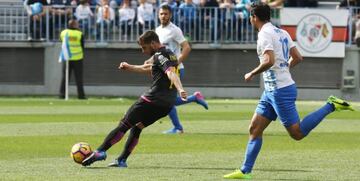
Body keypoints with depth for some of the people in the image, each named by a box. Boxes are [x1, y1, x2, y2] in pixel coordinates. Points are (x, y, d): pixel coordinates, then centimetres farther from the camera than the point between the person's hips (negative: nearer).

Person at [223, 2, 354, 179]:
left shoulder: (265, 34, -14)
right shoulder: (281, 33, 13)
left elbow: (269, 61, -27)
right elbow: (297, 58, 14)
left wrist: (252, 74, -13)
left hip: (280, 90, -10)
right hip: (271, 91, 10)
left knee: (297, 133, -7)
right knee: (255, 128, 9)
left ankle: (330, 106, -5)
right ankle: (245, 171, 9)